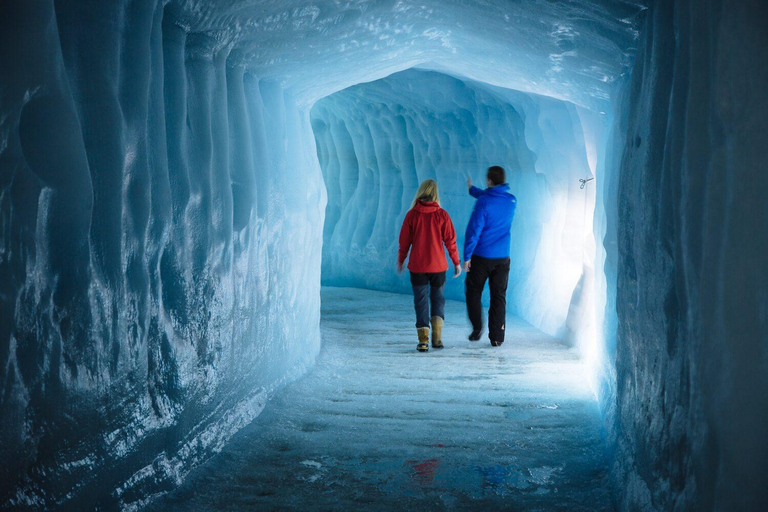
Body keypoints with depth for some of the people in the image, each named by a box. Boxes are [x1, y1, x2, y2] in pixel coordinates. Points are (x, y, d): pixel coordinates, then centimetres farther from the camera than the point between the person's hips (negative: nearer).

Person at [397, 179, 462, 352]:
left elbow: (404, 241, 1)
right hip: (438, 266, 0)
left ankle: (423, 340, -3)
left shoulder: (412, 214, -4)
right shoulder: (442, 215, -4)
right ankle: (437, 335, -4)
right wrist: (456, 262, 7)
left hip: (417, 266, 0)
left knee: (421, 301, 6)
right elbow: (450, 240, -2)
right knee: (438, 298, 14)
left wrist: (400, 261, 14)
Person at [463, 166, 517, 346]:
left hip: (481, 257, -4)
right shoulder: (511, 201, 3)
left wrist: (467, 256, -9)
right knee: (499, 296, 7)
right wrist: (472, 189, 37)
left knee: (473, 291, 14)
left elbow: (474, 230, -15)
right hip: (503, 257, 4)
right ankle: (497, 337, 6)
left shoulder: (483, 202, -14)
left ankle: (477, 328, 10)